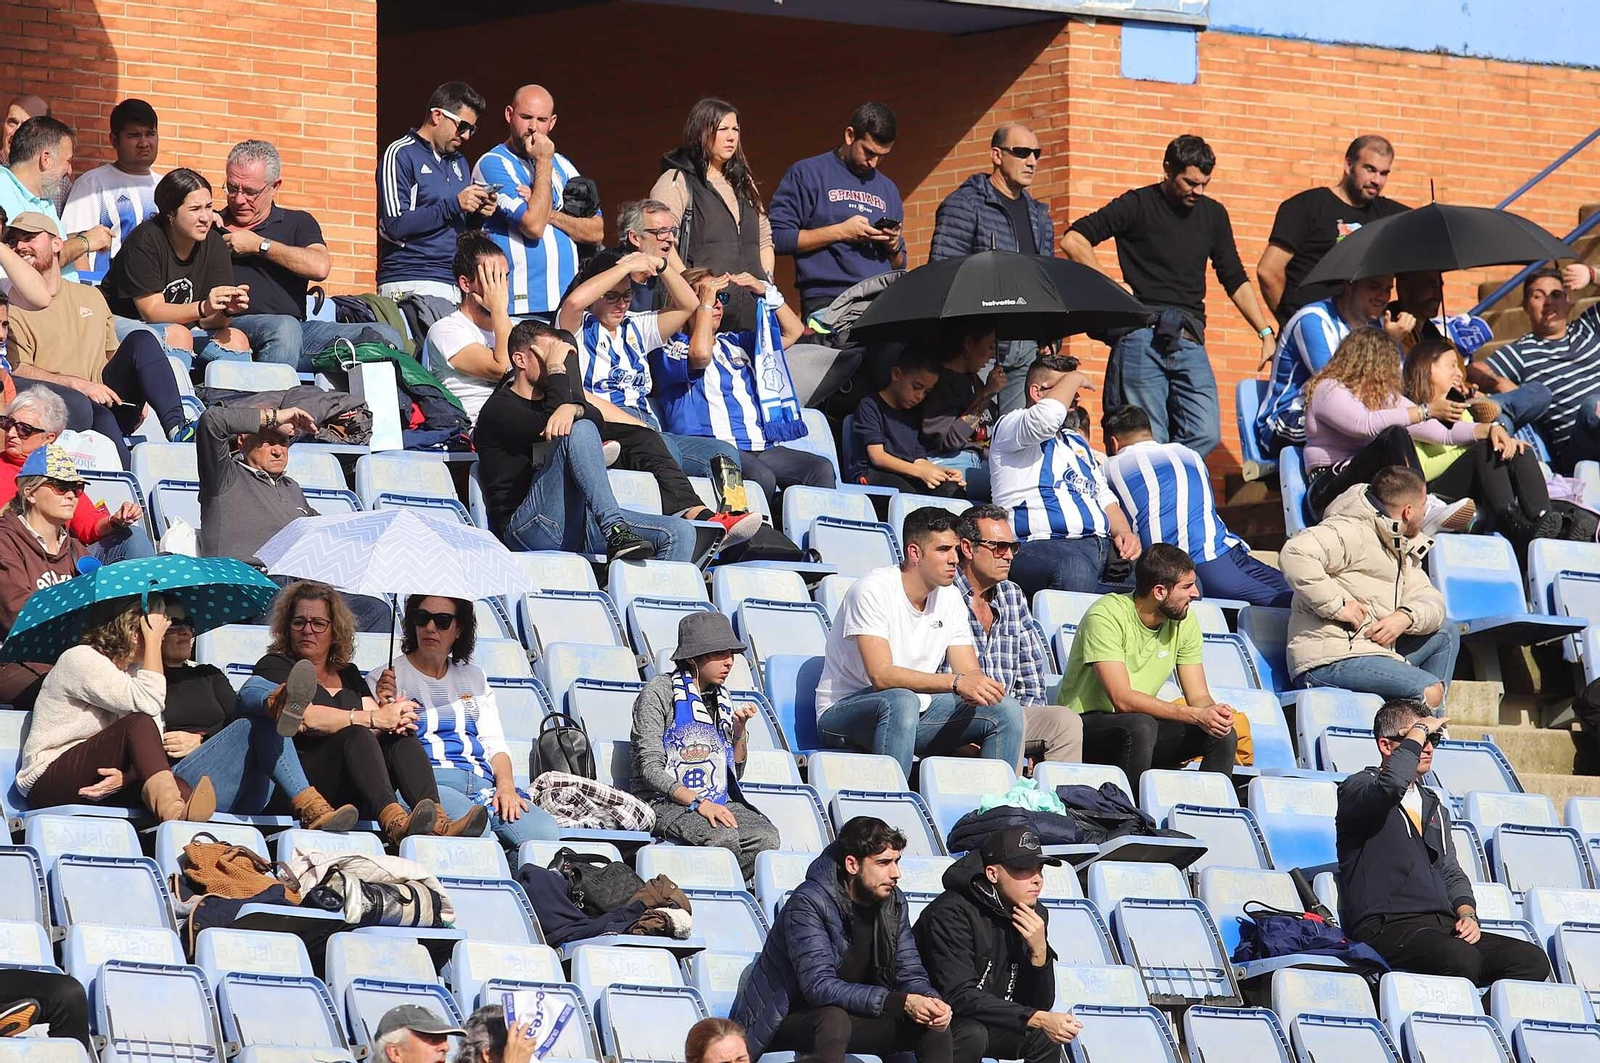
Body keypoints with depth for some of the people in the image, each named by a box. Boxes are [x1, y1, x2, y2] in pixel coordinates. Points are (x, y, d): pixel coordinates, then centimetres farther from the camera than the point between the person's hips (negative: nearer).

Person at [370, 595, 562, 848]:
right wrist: (384, 710, -13)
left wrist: (506, 785, -1)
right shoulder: (384, 679, 15)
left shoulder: (474, 679, 28)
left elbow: (494, 743, 19)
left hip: (482, 784, 4)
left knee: (544, 832, -28)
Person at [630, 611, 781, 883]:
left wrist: (739, 729, 5)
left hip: (719, 803, 6)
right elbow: (650, 768, -11)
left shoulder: (720, 698, 18)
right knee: (723, 836, -36)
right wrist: (697, 803, -23)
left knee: (766, 837, -25)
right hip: (666, 803, -6)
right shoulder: (660, 692, -2)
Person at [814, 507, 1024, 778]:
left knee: (1006, 709, -11)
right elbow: (881, 676, -27)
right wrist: (956, 683, -36)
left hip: (917, 715, 7)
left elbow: (970, 673, 4)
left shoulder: (950, 598, 6)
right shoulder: (873, 590, -17)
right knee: (901, 702, -39)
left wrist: (978, 687, -23)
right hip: (843, 712, -7)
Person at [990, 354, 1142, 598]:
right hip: (1040, 546, -7)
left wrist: (1124, 532, 7)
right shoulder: (1009, 427, 8)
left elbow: (1104, 496, 29)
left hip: (1103, 547, 7)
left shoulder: (1076, 441, 33)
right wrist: (1074, 379, 3)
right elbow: (1047, 417, -16)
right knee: (1075, 569, -42)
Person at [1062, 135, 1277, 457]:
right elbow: (1073, 240, -3)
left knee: (1205, 435, -11)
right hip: (1141, 337, -4)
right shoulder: (1138, 205, 3)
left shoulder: (1213, 214, 17)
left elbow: (1235, 280, 23)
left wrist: (1266, 333, 15)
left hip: (1189, 341, 4)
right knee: (1149, 441, -8)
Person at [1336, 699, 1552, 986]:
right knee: (1462, 959, -36)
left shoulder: (1434, 806, 28)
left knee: (1533, 960, -15)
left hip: (1442, 928, 7)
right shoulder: (1358, 788, 4)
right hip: (1386, 928, -7)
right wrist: (1418, 732, -8)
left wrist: (1467, 914, 6)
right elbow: (1391, 785, -21)